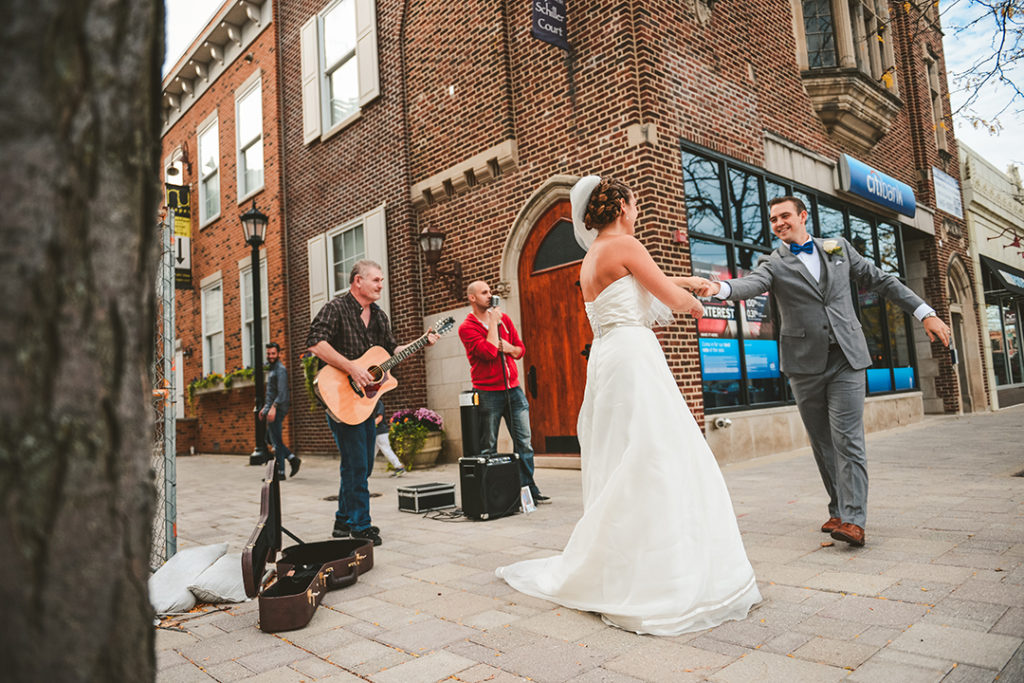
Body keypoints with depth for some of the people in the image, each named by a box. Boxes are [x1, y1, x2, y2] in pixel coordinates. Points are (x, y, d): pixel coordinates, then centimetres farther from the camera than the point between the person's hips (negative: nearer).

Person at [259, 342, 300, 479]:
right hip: (271, 408, 10)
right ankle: (293, 459, 13)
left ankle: (280, 472, 0)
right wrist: (265, 407, 24)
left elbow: (282, 392, -22)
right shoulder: (271, 369, 20)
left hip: (277, 409, -10)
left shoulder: (280, 369, -11)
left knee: (276, 441, -5)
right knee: (270, 438, 12)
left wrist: (273, 407, -31)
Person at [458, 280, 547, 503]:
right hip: (488, 393, -5)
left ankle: (528, 488, 14)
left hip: (513, 388, 5)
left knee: (524, 441, 5)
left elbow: (521, 348, 15)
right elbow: (489, 352, -19)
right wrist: (493, 322, -11)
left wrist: (509, 348, -6)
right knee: (488, 447, 1)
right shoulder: (467, 327, -4)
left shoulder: (504, 319, 14)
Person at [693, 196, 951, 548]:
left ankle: (853, 520, -4)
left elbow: (880, 280, 16)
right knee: (822, 442, 8)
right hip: (805, 364, 0)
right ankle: (838, 510, 20)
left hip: (846, 359, 0)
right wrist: (720, 288, -41)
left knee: (847, 439, -6)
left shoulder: (838, 248, 11)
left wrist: (925, 312, 12)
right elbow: (752, 283, -19)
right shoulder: (773, 263, 3)